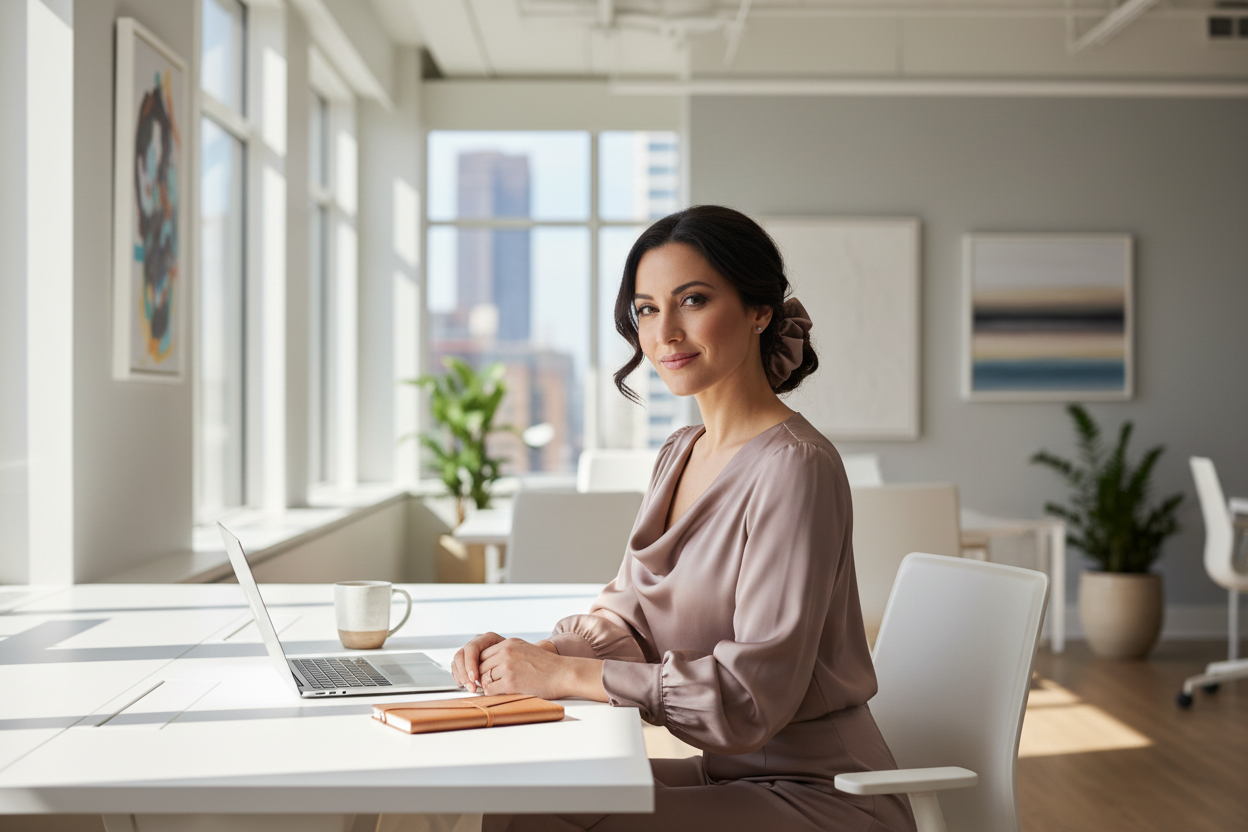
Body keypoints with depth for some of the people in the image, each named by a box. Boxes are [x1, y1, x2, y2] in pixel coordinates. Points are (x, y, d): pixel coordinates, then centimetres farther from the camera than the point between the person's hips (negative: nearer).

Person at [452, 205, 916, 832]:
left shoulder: (794, 468, -20)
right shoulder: (681, 453, 10)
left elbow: (752, 693, -23)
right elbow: (628, 616, 12)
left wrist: (564, 673, -20)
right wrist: (531, 654, -9)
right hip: (730, 775, 8)